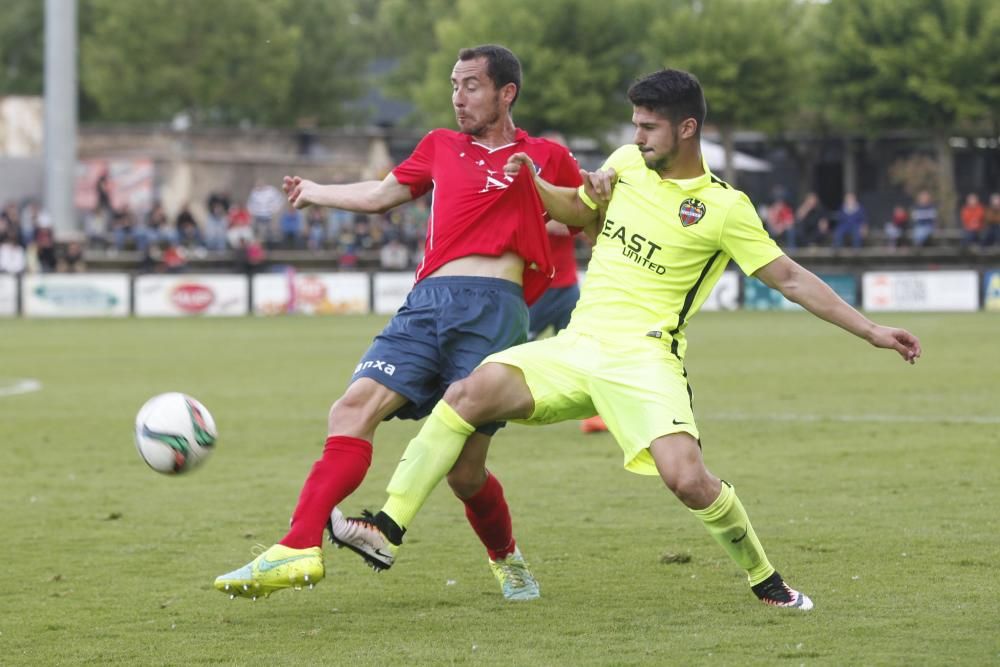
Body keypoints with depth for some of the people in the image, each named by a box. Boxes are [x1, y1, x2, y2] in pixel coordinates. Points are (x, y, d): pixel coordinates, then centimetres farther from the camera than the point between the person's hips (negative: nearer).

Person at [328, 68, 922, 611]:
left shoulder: (726, 208, -4)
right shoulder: (627, 164, 11)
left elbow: (791, 279, -1)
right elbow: (581, 211, 30)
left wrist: (870, 330, -6)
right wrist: (534, 185, 11)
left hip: (642, 357, -5)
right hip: (577, 344, 5)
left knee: (688, 479, -24)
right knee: (468, 395, -14)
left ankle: (767, 582, 1)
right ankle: (390, 528, -12)